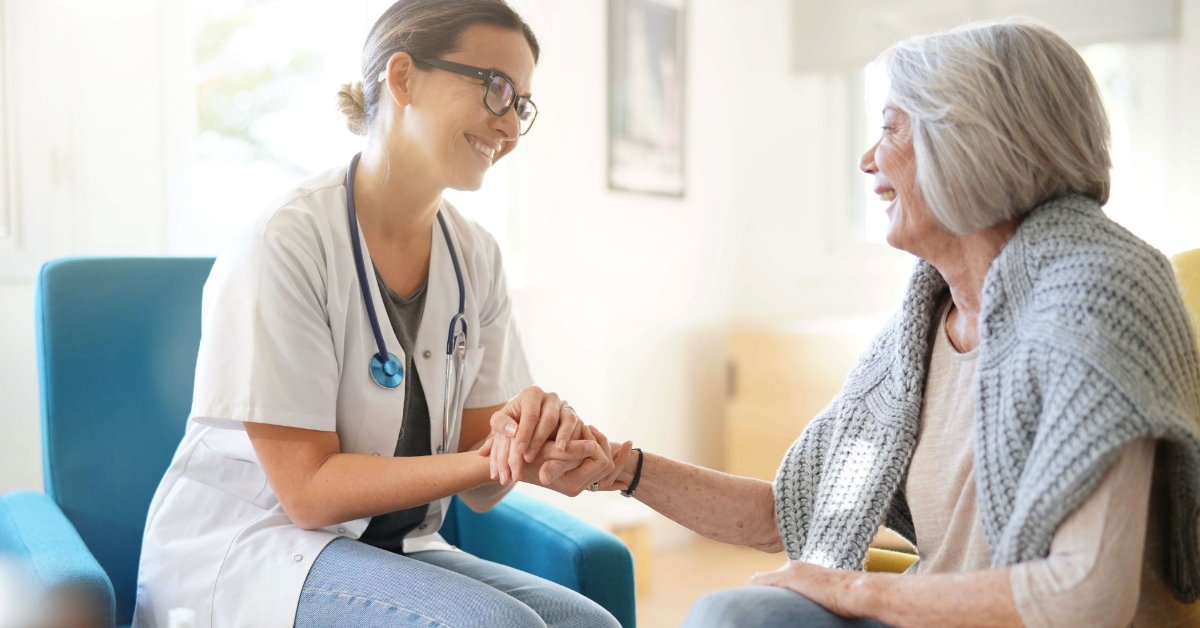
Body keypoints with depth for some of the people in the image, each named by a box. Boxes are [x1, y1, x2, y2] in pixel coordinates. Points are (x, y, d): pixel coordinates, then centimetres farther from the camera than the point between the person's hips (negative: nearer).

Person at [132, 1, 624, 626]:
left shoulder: (474, 256, 1)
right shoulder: (283, 244, -19)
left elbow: (478, 490, -1)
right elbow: (308, 491, -18)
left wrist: (531, 432, -24)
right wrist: (489, 460, -28)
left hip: (393, 548, 6)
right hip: (245, 546, -5)